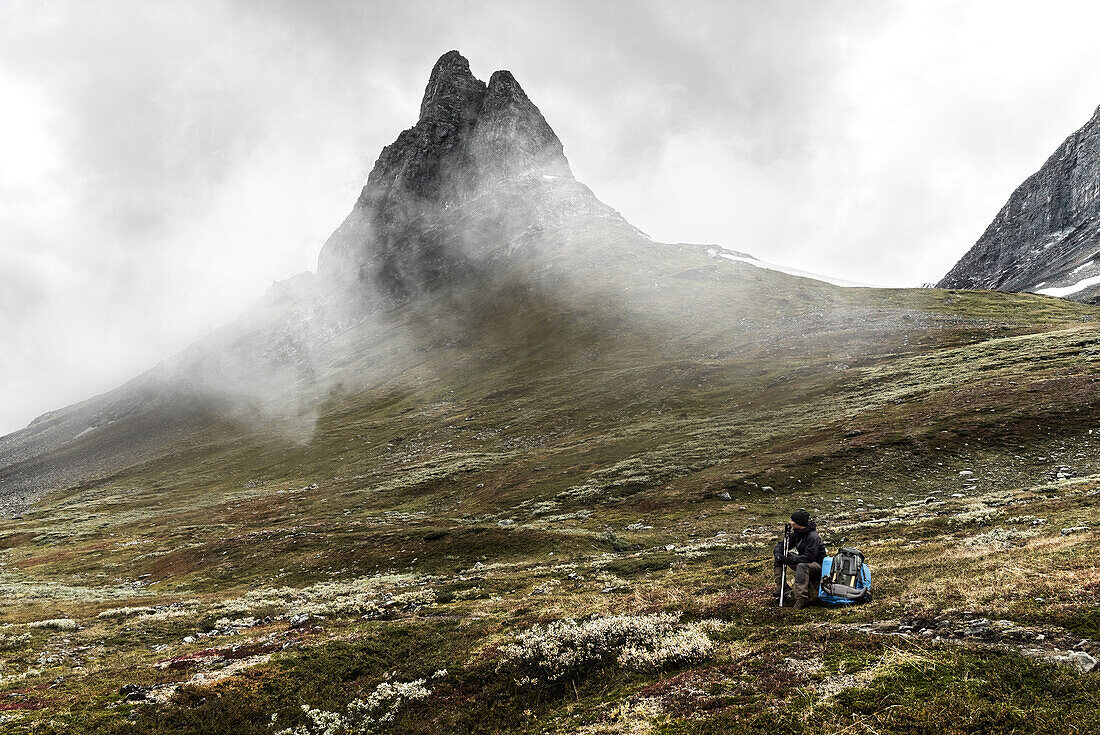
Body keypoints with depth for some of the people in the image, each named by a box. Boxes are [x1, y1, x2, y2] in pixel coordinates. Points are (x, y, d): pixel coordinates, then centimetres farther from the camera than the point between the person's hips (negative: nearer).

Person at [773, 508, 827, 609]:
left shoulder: (813, 537, -24)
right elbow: (779, 546, 6)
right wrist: (779, 555, -18)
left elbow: (809, 557, -32)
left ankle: (801, 600, -44)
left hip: (817, 566, -8)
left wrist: (788, 560, -35)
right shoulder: (795, 533, 0)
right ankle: (780, 588, -7)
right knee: (779, 558, -1)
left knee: (802, 566, -40)